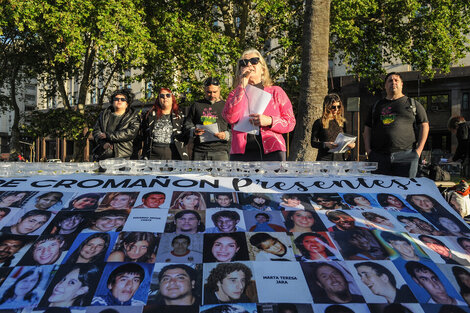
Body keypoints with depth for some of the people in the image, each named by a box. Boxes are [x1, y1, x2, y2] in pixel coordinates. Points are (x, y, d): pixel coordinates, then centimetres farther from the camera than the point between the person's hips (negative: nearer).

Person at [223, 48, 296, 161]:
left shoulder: (276, 91, 14)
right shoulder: (236, 94, 16)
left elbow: (290, 122, 10)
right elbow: (230, 118, -5)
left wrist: (269, 121, -10)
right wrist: (242, 86, -2)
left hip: (271, 152, 0)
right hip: (241, 152, 1)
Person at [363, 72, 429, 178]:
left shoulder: (413, 104, 13)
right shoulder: (376, 106, 18)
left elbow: (424, 126, 10)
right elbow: (367, 128, 16)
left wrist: (419, 149, -2)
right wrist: (368, 150, 3)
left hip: (406, 155, -1)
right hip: (379, 156, 2)